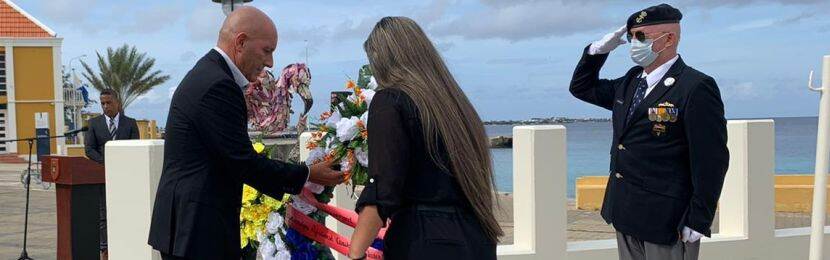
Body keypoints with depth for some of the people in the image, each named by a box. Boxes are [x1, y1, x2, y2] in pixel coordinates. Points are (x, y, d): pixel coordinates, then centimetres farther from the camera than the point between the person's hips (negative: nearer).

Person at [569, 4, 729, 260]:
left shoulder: (696, 88, -14)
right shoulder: (630, 81, 11)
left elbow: (711, 161, -16)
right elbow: (582, 87, 23)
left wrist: (698, 221, -17)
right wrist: (597, 50, 7)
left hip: (665, 220, -8)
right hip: (626, 214, 8)